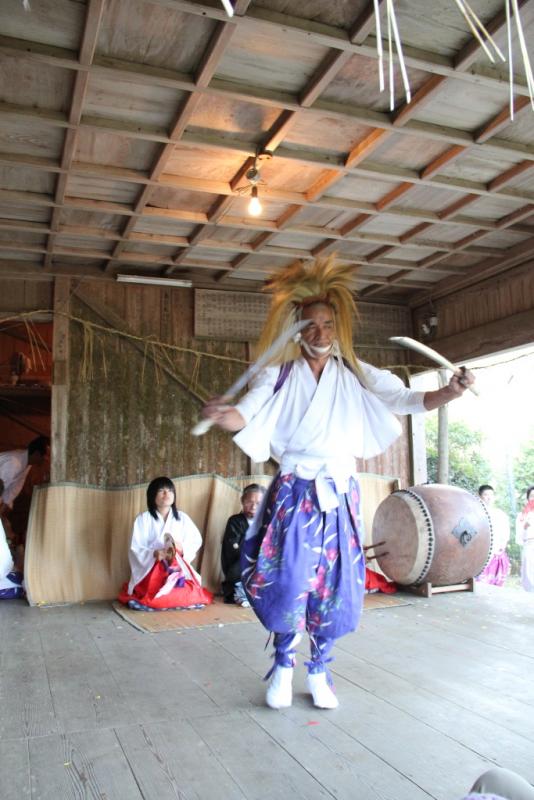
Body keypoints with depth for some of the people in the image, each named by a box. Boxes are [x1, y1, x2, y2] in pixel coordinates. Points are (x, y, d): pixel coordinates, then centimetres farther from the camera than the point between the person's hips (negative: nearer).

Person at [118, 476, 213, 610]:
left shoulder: (182, 518, 7)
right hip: (151, 572, -2)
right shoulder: (143, 519, -2)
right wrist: (154, 554, -24)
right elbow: (136, 549, -6)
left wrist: (182, 548, -15)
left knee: (186, 598, -19)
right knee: (156, 601, -21)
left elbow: (196, 541, 5)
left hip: (178, 571, 2)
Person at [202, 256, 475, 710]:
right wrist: (224, 415, -38)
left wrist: (447, 394, -24)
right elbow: (248, 413, -14)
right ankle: (283, 665, 23)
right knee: (288, 582, -4)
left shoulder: (355, 375, 3)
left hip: (340, 494, 2)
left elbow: (404, 400, -5)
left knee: (335, 586, 6)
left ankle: (319, 671, 27)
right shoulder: (281, 375, -1)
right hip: (294, 493, -2)